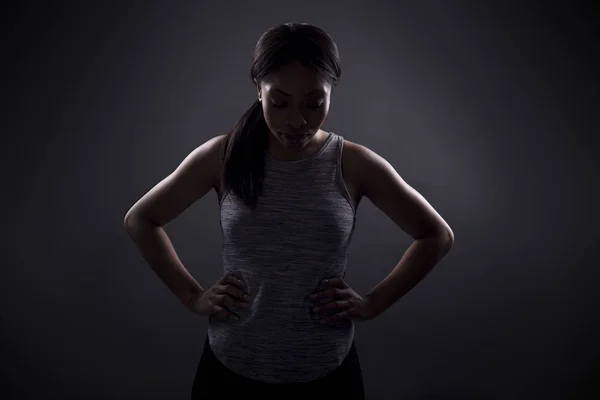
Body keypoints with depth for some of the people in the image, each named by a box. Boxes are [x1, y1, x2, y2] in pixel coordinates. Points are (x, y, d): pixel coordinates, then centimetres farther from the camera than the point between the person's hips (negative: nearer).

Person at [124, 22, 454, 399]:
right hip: (230, 370, 1)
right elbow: (140, 220, 3)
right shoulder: (222, 156, -9)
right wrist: (192, 295, -4)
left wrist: (374, 302, -6)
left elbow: (437, 235, 1)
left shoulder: (355, 164, -10)